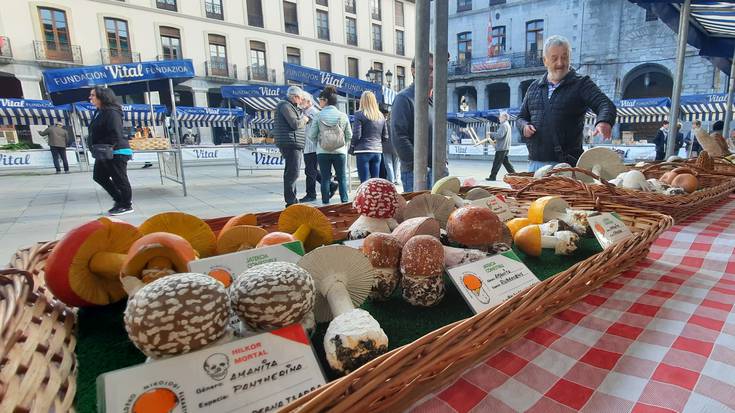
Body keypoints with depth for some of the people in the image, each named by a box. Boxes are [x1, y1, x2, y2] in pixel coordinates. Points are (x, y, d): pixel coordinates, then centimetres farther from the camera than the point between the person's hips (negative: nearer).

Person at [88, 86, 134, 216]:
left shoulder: (112, 113, -16)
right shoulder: (99, 112, 15)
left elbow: (116, 134, -23)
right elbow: (96, 133, 21)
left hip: (116, 152, -11)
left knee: (119, 179, -2)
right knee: (99, 176, 15)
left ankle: (127, 205, 11)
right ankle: (119, 199, 25)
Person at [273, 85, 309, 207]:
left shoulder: (292, 107, 23)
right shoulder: (285, 106, -9)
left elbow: (299, 122, 20)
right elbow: (295, 124, -19)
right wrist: (304, 120, -2)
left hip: (294, 144, 11)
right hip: (290, 143, -11)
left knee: (291, 172, 15)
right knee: (292, 173, -12)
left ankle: (292, 199, 24)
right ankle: (290, 201, -11)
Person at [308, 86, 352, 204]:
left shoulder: (318, 116, -4)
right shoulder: (343, 116, 0)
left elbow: (311, 135, -3)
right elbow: (349, 135, 2)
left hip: (323, 152, 0)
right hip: (340, 151, 1)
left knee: (325, 178, 7)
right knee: (342, 178, 7)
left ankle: (325, 201, 9)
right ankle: (345, 201, 8)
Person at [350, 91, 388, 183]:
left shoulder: (360, 114, -6)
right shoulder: (381, 116, 9)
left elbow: (356, 135, -10)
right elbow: (385, 137, 10)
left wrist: (351, 148, 3)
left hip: (363, 151, -5)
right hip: (378, 151, 5)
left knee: (365, 182, -2)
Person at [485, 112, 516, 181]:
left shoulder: (504, 125, -13)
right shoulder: (507, 125, 21)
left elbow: (500, 135, -23)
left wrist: (491, 133, -11)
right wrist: (496, 140, 17)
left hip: (501, 148, -10)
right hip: (505, 147, 10)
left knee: (496, 162, -6)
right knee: (506, 162, 13)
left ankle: (492, 176, -2)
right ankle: (513, 174, 12)